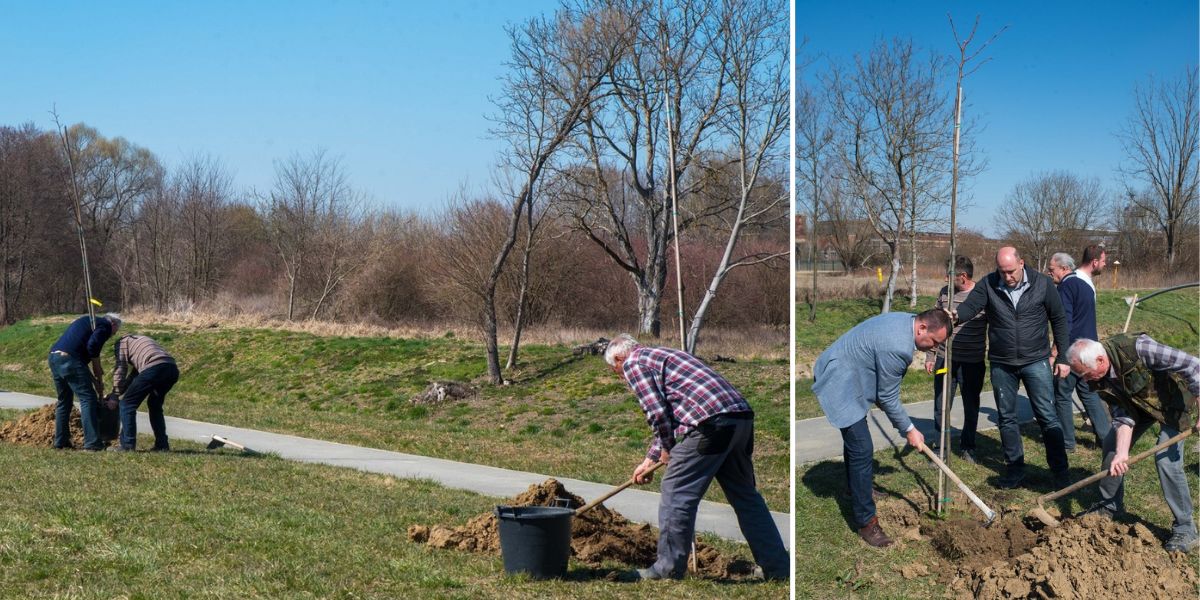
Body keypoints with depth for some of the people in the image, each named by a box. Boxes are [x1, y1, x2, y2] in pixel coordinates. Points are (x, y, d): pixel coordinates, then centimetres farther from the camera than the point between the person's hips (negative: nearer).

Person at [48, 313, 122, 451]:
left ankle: (61, 442, 23)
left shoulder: (87, 321, 31)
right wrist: (99, 376, -1)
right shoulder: (105, 325, 5)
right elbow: (92, 346, -12)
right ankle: (92, 443, -8)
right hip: (69, 359, -9)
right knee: (88, 399, -5)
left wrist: (95, 380, 26)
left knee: (64, 400, 19)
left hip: (54, 357, 9)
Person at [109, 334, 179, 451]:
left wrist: (114, 395, 13)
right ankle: (162, 444, 22)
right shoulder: (138, 341, 42)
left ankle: (128, 445, 4)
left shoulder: (121, 343, 20)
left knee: (127, 404, 7)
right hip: (172, 369, 8)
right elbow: (134, 374, 41)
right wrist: (117, 393, 41)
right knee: (155, 405, 27)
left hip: (154, 368, -8)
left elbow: (119, 370, 10)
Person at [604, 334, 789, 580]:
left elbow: (657, 414, -5)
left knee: (677, 494, 1)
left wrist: (667, 448, 12)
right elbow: (667, 417, 39)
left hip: (710, 422, -9)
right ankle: (779, 568, 21)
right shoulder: (660, 355, 33)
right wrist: (649, 460, 43)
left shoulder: (632, 363, 6)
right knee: (745, 496, 17)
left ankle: (668, 570, 8)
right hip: (741, 417, 9)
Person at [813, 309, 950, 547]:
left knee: (855, 437, 27)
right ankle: (865, 520, -1)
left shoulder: (905, 320, -1)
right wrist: (909, 430, -6)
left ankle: (857, 487, 49)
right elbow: (887, 398, -18)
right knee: (862, 449, -10)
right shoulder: (897, 347, -30)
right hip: (839, 383, -11)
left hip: (847, 374, 11)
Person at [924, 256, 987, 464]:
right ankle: (939, 447, 18)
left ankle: (967, 447, 28)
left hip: (973, 362, -2)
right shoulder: (945, 293, 3)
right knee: (941, 406, 6)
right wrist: (930, 356, 9)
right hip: (945, 359, 2)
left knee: (971, 407, 12)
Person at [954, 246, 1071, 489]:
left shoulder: (1042, 284, -7)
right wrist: (954, 316, -39)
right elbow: (968, 307, -14)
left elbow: (1059, 320, 1)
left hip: (1036, 362, -2)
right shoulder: (988, 285, -6)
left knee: (1047, 417, -1)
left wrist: (1063, 357, 0)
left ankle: (1060, 470, 8)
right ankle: (1014, 469, 24)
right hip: (1001, 365, 2)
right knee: (1007, 418, 11)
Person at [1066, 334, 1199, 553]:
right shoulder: (1100, 380, -17)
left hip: (1173, 400, -7)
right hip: (1141, 402, 7)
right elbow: (1123, 417, -15)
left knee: (1167, 459, -17)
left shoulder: (1136, 348, -39)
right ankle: (1111, 506, 28)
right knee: (1111, 444, 6)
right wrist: (1122, 453, -27)